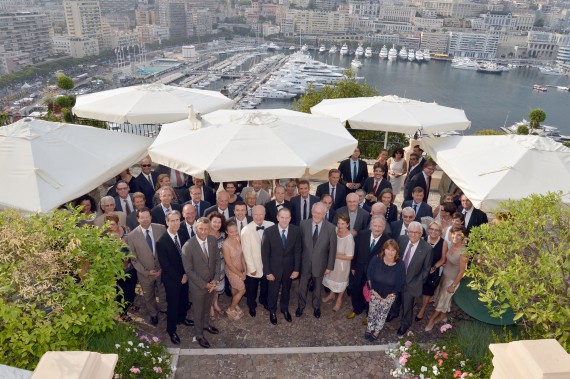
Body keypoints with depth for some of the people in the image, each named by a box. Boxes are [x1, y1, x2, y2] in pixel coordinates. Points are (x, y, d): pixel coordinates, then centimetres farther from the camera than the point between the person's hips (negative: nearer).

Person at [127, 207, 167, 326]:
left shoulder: (161, 229, -15)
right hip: (145, 273, -1)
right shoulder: (132, 235, -17)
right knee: (149, 296, 24)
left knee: (163, 293, 24)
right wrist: (146, 272, -14)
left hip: (162, 269, 1)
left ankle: (163, 309, 53)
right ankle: (153, 314, 51)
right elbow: (133, 258, -9)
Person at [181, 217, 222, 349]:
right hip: (197, 285, -4)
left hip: (212, 283, 4)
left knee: (207, 306, 28)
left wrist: (215, 280, -12)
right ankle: (199, 335, 42)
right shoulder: (188, 246, -28)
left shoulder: (213, 240, -13)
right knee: (198, 310, 18)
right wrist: (204, 284, -18)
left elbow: (217, 260, -3)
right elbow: (188, 270, -20)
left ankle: (206, 324, 56)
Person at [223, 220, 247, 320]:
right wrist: (240, 274, -12)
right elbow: (229, 264, -23)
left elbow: (242, 255, -4)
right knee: (242, 290, 7)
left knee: (235, 288, 26)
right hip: (232, 271, -5)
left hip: (240, 270, 5)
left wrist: (244, 271, -5)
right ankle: (230, 309, 29)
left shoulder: (238, 239, -14)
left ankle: (235, 304, 50)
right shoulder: (226, 245, -31)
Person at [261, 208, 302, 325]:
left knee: (286, 289, 24)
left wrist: (296, 269, -6)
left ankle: (284, 309, 50)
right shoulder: (269, 232, -22)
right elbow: (265, 253, -14)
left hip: (289, 267, 2)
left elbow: (297, 251, -7)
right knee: (273, 291, 18)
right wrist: (268, 272, -12)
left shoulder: (296, 230, -16)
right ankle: (272, 311, 45)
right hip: (274, 268, -2)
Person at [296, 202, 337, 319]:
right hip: (305, 263, 1)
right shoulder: (304, 224, -14)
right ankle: (300, 306, 45)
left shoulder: (330, 228, -17)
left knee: (317, 288, 22)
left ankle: (316, 307, 47)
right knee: (302, 286, 20)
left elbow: (332, 249, -9)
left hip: (320, 264, 0)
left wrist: (330, 266, -5)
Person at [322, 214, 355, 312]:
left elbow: (349, 257, -26)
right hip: (332, 261, 5)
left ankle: (339, 300, 49)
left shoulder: (349, 239, -34)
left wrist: (335, 255, -23)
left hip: (342, 263, -5)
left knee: (340, 281, 22)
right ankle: (331, 294, 57)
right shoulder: (335, 230, -19)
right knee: (332, 278, 29)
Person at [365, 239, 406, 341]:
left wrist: (391, 294, -7)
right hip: (375, 292, 1)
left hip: (389, 295, -1)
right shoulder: (376, 259, -23)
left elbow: (400, 283, -11)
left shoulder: (400, 264, -25)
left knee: (383, 314, 20)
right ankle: (370, 328, 47)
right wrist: (373, 290, -9)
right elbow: (369, 275, -9)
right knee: (372, 311, 20)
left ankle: (377, 331, 44)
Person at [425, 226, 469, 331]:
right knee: (444, 298, 25)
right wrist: (434, 267, -14)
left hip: (452, 279, -6)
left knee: (442, 300, 14)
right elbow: (444, 259, 0)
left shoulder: (463, 252, -30)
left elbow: (462, 271, -21)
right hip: (444, 275, 6)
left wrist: (453, 285, -14)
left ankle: (432, 320, 34)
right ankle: (442, 316, 49)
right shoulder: (452, 245, -11)